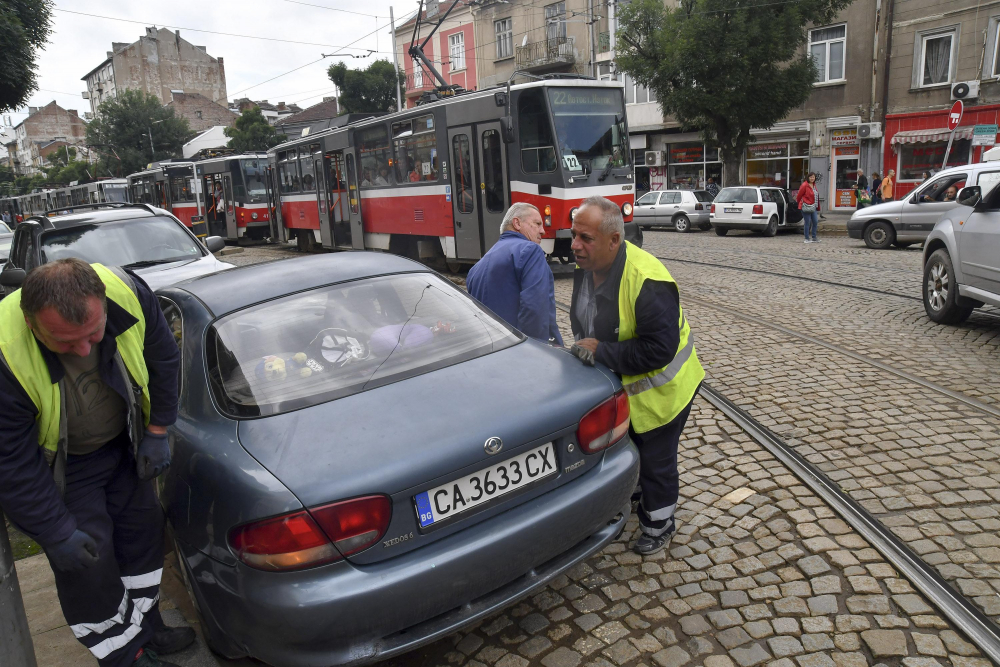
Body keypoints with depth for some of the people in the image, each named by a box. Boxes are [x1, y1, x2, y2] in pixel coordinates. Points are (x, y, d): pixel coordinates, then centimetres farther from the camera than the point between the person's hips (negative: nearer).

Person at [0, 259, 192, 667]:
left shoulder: (130, 294, -28)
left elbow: (164, 358, -6)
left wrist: (157, 431, -2)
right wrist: (56, 533, -18)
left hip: (123, 445, 4)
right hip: (62, 465, -4)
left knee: (144, 529, 14)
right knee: (88, 561, 0)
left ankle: (146, 627, 36)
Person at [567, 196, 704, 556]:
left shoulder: (647, 281, -35)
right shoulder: (587, 266, -7)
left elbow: (658, 349, -36)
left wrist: (601, 351, -33)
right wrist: (583, 345, -3)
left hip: (658, 391, -8)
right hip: (615, 388, 8)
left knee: (656, 462, 11)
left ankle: (658, 526, 35)